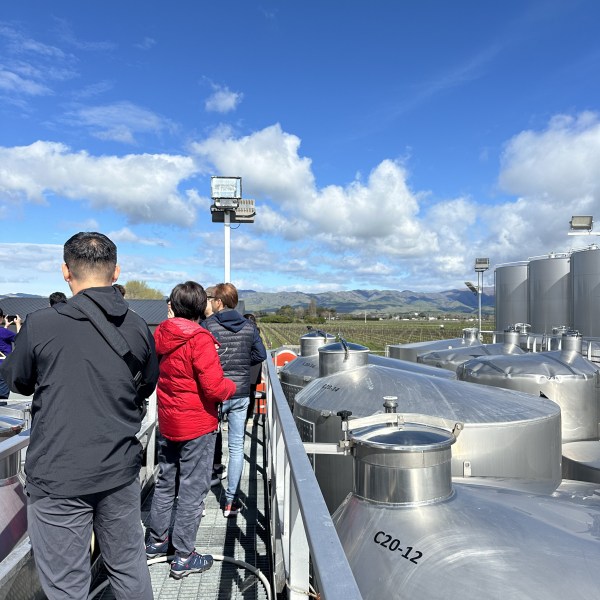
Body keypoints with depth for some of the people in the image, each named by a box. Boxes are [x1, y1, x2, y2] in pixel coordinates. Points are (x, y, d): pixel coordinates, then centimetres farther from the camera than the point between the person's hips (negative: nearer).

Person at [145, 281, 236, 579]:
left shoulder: (160, 335, 0)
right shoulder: (199, 340, -21)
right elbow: (214, 387, -24)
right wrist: (231, 386, -2)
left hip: (167, 423, 7)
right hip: (197, 426, -7)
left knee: (165, 482, 22)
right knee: (192, 489, 5)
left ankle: (156, 540, 37)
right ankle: (183, 558, 16)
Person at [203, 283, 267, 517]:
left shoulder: (207, 326, -11)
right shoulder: (249, 326, 1)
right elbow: (260, 355, 4)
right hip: (241, 394, 3)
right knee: (236, 447, 11)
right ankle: (231, 501, 17)